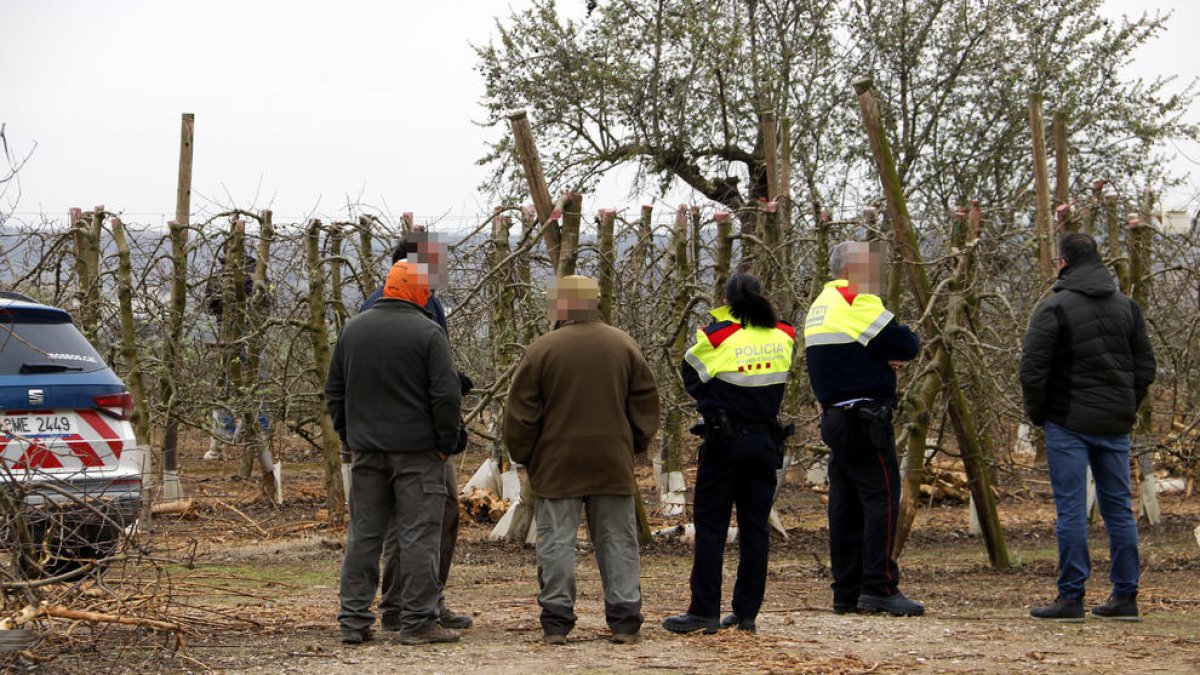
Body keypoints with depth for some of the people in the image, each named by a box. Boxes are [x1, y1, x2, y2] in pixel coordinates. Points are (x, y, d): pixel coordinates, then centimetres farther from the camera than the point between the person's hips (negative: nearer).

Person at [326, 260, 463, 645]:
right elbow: (446, 394, -13)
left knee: (364, 534, 10)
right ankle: (418, 622, -3)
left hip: (367, 451, 5)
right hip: (417, 452, -5)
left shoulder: (353, 329, 9)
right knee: (419, 534, -2)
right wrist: (447, 444, -3)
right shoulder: (427, 332, -9)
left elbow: (334, 392, 14)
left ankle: (353, 620, 11)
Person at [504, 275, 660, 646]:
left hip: (557, 464, -3)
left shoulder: (542, 348, -7)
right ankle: (625, 622, 5)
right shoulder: (624, 345, 4)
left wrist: (523, 456, 9)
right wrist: (635, 445, 20)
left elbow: (521, 411, -3)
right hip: (613, 463, 3)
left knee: (556, 542, 2)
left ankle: (556, 622, 2)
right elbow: (646, 403, 9)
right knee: (618, 540, 7)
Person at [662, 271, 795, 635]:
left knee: (710, 526, 0)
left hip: (724, 441, -4)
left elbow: (691, 374, 4)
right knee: (755, 526, 8)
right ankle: (747, 611, 9)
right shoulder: (783, 338, 3)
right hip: (766, 440, 4)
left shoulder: (717, 336, -9)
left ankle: (704, 611, -3)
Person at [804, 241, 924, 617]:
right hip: (865, 420, -10)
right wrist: (896, 351, 9)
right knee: (882, 497, -8)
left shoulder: (820, 307, 20)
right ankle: (879, 587, -12)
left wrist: (884, 357, -1)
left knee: (845, 505, 9)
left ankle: (847, 593, 11)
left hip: (834, 416, 10)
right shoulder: (857, 303, -10)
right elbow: (908, 346, -13)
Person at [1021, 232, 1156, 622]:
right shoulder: (1128, 307, 9)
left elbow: (1033, 370, -11)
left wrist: (1036, 414, 2)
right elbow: (1145, 367, 12)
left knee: (1071, 510, -4)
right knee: (1119, 508, 9)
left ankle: (1071, 598, -4)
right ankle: (1125, 598, 11)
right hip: (1116, 424, 5)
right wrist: (1128, 409, 17)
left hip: (1069, 422, -5)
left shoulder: (1054, 308, -9)